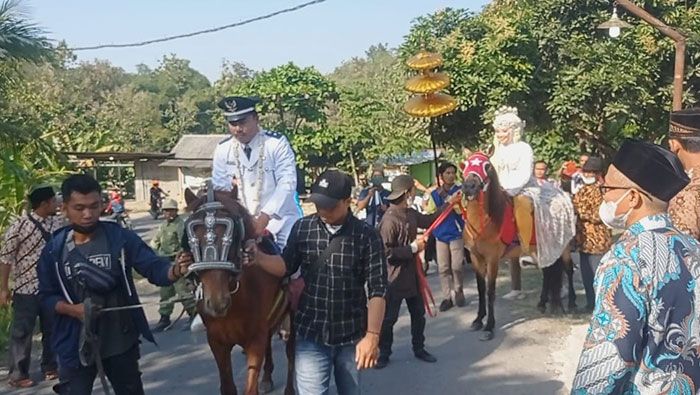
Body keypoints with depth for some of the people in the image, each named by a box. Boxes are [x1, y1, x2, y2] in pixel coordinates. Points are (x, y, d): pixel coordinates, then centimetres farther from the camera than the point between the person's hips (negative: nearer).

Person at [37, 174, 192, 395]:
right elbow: (46, 296, 2)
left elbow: (154, 268, -14)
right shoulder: (54, 250, -5)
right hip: (76, 346, 0)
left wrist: (175, 271, -37)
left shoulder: (120, 238, -9)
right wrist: (72, 309, -18)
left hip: (121, 342, 1)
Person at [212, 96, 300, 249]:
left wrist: (265, 217, -28)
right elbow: (219, 187, 5)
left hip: (278, 219, -2)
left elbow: (287, 183, -18)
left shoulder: (277, 143, -10)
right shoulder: (223, 149, 2)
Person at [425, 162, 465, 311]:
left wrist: (449, 199, -23)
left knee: (457, 266, -4)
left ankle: (458, 292, 18)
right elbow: (429, 214, 6)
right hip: (440, 234, 3)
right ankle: (447, 297, 11)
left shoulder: (459, 191, -2)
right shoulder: (435, 194, 7)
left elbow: (462, 210, -15)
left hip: (456, 233, -3)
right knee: (443, 268, 3)